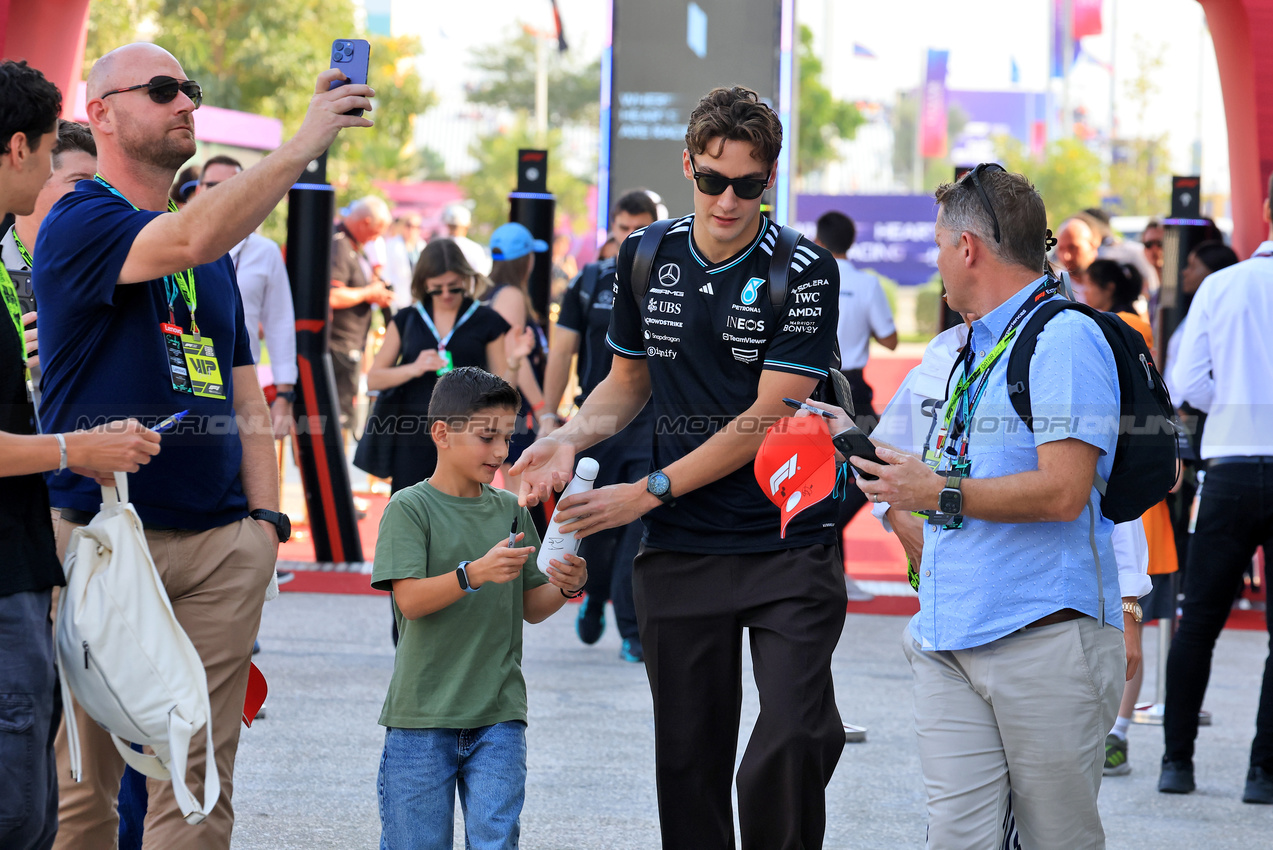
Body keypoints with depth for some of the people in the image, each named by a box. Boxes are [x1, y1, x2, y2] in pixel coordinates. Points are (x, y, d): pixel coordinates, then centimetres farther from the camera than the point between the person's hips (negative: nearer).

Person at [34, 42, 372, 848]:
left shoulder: (217, 257, 20)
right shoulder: (78, 223, -4)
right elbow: (189, 240, -24)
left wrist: (265, 522, 9)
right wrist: (305, 144, -24)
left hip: (220, 541, 6)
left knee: (199, 783, 3)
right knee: (82, 781, -3)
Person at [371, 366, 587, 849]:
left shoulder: (510, 511, 9)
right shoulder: (410, 509, -5)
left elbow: (530, 607, 13)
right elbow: (410, 600, -16)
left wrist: (566, 588, -9)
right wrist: (476, 572, -30)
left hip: (499, 717, 3)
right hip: (422, 714, -3)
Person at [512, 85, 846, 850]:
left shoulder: (805, 274, -9)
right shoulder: (646, 258, 7)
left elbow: (766, 419, -13)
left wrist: (648, 492, -14)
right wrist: (572, 438, 0)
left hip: (788, 543, -4)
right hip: (680, 550, 4)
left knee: (795, 740, -18)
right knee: (689, 758, 5)